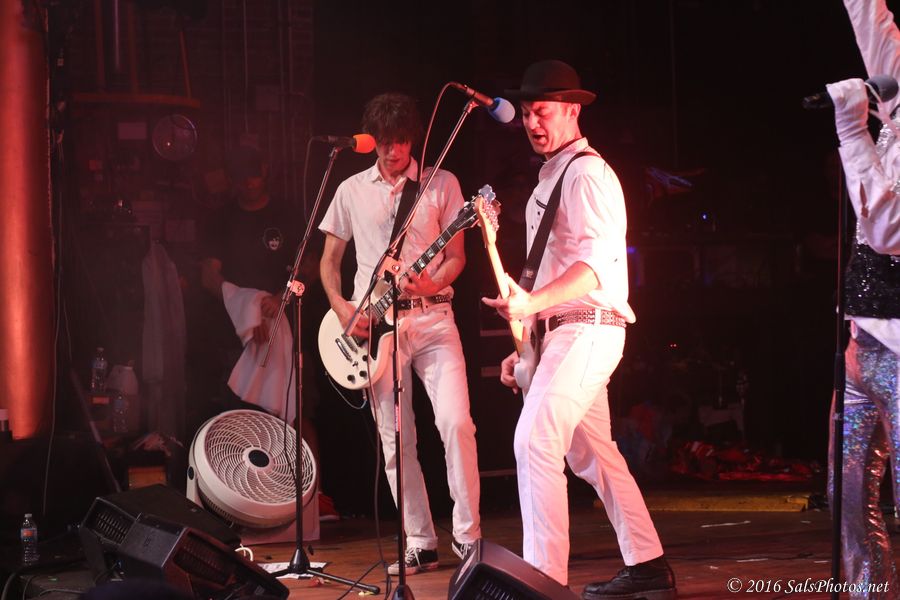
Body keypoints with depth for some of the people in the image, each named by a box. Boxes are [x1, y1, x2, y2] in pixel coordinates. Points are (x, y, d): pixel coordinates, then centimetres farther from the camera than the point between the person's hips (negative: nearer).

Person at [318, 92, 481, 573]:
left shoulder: (442, 184, 6)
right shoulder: (351, 191, 12)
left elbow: (456, 255, 4)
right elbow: (329, 259, 16)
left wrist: (432, 282, -17)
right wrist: (341, 307, -1)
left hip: (432, 315, -2)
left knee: (455, 421, -16)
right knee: (396, 441, 2)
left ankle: (467, 534, -6)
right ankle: (420, 544, 9)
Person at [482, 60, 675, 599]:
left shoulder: (586, 172, -10)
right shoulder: (551, 176, 20)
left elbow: (597, 260, -23)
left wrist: (532, 303, -36)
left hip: (587, 328, -11)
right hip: (562, 332, 11)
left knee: (535, 442, -19)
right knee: (592, 453, 14)